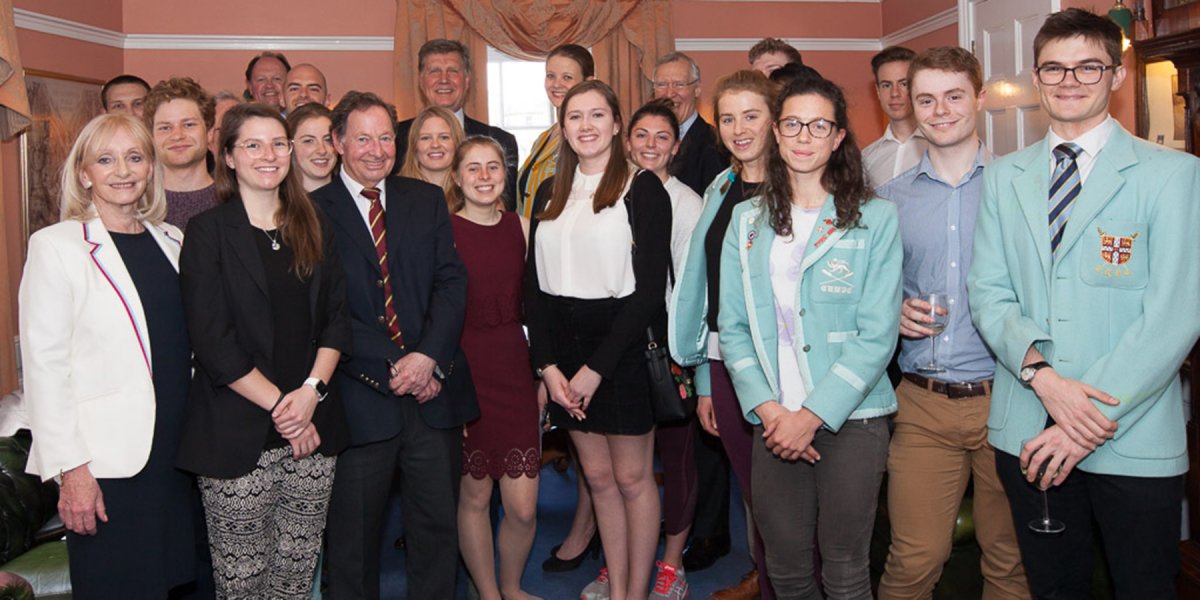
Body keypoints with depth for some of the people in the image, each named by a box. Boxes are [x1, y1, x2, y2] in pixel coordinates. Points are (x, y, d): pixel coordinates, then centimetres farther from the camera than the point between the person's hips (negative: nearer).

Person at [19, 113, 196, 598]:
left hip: (179, 452, 5)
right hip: (109, 462, -5)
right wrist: (70, 468, -14)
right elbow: (43, 363, -10)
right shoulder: (56, 246, -6)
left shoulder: (171, 241, 10)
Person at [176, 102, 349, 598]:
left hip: (312, 429, 4)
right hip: (237, 435, -3)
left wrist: (312, 390, -8)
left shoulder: (311, 227, 12)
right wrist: (279, 406, -12)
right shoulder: (208, 232, -2)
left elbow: (336, 318, 7)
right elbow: (212, 340, -9)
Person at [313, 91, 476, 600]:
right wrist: (393, 367, -12)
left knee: (438, 527, 12)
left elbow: (452, 281, 2)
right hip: (361, 398, -3)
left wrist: (429, 357, -12)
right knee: (354, 536, 10)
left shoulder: (427, 200, 11)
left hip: (434, 391, 3)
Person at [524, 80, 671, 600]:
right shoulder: (550, 194, 10)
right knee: (597, 476, 13)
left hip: (623, 347, -5)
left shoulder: (643, 190, -5)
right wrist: (548, 365, -4)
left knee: (632, 477, 5)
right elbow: (534, 285, 8)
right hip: (563, 350, 5)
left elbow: (649, 288, -12)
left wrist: (597, 367, -15)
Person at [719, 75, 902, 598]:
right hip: (773, 422, 3)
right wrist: (767, 408, -7)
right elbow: (733, 326, 6)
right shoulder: (748, 220, 8)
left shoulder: (875, 218, -2)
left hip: (850, 418, -3)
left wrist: (813, 415, -13)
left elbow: (877, 334, -8)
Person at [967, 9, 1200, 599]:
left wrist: (1092, 422, -16)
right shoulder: (1004, 177, 8)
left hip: (1134, 438, -3)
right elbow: (988, 292, 3)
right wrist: (1041, 373, -15)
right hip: (1027, 433, 3)